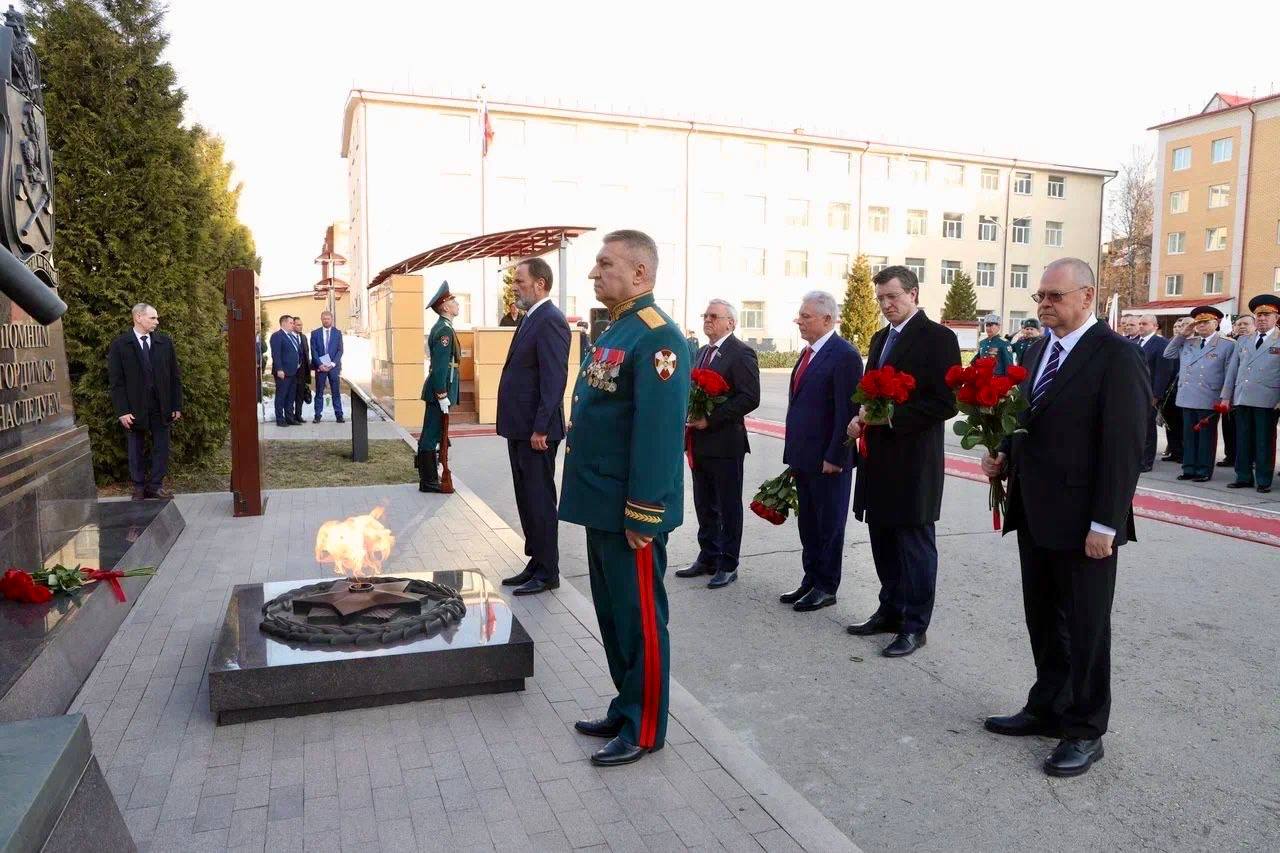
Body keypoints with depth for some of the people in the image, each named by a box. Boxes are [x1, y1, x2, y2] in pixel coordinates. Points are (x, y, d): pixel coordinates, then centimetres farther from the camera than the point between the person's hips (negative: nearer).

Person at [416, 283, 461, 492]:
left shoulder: (441, 328, 14)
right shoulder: (444, 330, -17)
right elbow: (440, 366, -22)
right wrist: (442, 396, -22)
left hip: (437, 390, 10)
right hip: (440, 391, -10)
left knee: (432, 434, 16)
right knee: (432, 435, -3)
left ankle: (427, 474, 26)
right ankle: (428, 480, 3)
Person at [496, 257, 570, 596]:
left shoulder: (550, 320, -15)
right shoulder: (531, 318, 15)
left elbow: (554, 379, -21)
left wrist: (541, 429, -22)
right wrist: (524, 427, 15)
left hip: (536, 431, -10)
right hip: (520, 428, 10)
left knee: (539, 501, 0)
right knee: (526, 500, 15)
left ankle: (547, 572, 12)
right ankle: (536, 564, 26)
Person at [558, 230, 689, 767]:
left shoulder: (657, 338, -18)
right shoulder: (615, 330, 14)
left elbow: (659, 432, -23)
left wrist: (643, 517, -22)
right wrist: (597, 502, 19)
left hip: (629, 514, -10)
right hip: (602, 505, 10)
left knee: (639, 619, 4)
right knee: (612, 614, 19)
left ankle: (644, 731, 20)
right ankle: (626, 708, 35)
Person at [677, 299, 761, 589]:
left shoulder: (741, 353, -11)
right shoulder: (702, 352, 15)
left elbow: (750, 398, -19)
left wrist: (710, 419, -20)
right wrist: (690, 416, 3)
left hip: (725, 443, -8)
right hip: (700, 442, 8)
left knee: (729, 508, 4)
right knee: (705, 507, 16)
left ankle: (728, 565, 15)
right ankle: (707, 558, 28)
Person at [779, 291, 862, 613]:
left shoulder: (844, 355, -15)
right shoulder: (808, 353, 13)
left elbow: (847, 412, -18)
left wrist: (834, 457, -18)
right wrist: (793, 452, 15)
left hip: (828, 460, -8)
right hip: (804, 457, 8)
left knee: (829, 525, 5)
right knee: (807, 523, 16)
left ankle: (826, 588, 17)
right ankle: (811, 580, 28)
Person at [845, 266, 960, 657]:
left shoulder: (937, 337, -9)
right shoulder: (880, 338, 15)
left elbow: (946, 402, -15)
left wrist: (892, 416, -19)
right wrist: (862, 417, 2)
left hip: (914, 460, -8)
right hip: (879, 456, 8)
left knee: (915, 544, 3)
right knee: (883, 541, 16)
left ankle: (914, 625, 13)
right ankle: (890, 611, 30)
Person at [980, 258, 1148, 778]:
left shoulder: (1116, 356, -13)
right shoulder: (1038, 351, 12)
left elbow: (1124, 447, -17)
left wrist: (1105, 524, -19)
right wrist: (1005, 457, -1)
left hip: (1082, 522, -8)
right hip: (1034, 515, 8)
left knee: (1085, 628, 7)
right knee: (1042, 620, 18)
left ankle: (1084, 732, 21)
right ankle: (1047, 709, 33)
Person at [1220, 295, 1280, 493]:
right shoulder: (1243, 340, 15)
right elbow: (1232, 369, 14)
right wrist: (1226, 396, 9)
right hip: (1242, 398, 4)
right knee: (1243, 440, 9)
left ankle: (1263, 481, 9)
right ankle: (1244, 477, 18)